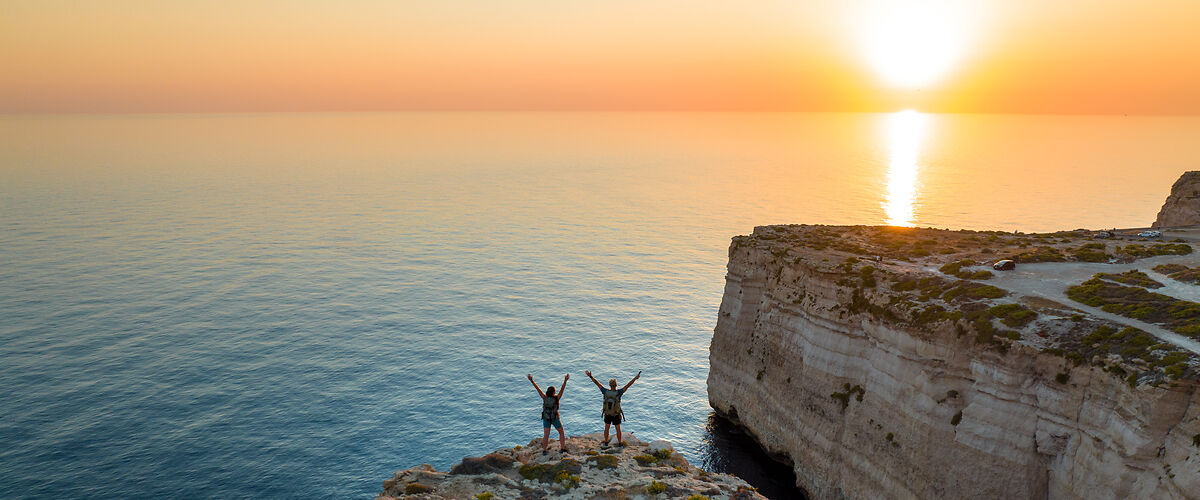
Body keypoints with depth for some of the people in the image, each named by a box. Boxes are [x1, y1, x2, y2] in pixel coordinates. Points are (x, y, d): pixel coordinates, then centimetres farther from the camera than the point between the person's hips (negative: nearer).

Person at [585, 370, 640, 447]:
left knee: (606, 428, 18)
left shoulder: (605, 391, -20)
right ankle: (620, 443, 25)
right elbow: (628, 385, -30)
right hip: (616, 415, -2)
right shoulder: (618, 393, -26)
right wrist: (635, 378, -31)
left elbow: (597, 383, -14)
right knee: (618, 429, 14)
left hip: (607, 414, 2)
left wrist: (591, 376, -6)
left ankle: (606, 443, 28)